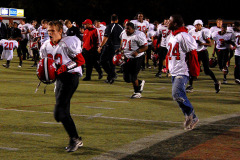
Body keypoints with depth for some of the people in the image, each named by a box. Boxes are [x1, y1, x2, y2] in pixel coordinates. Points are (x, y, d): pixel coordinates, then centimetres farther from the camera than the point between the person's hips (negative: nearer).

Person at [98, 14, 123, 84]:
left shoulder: (109, 27, -14)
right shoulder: (121, 28, 6)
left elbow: (105, 38, -18)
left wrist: (100, 46, -13)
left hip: (109, 46, -7)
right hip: (117, 47, 7)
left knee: (103, 60, 2)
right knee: (112, 62, 15)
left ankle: (112, 74, -7)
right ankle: (109, 78, 15)